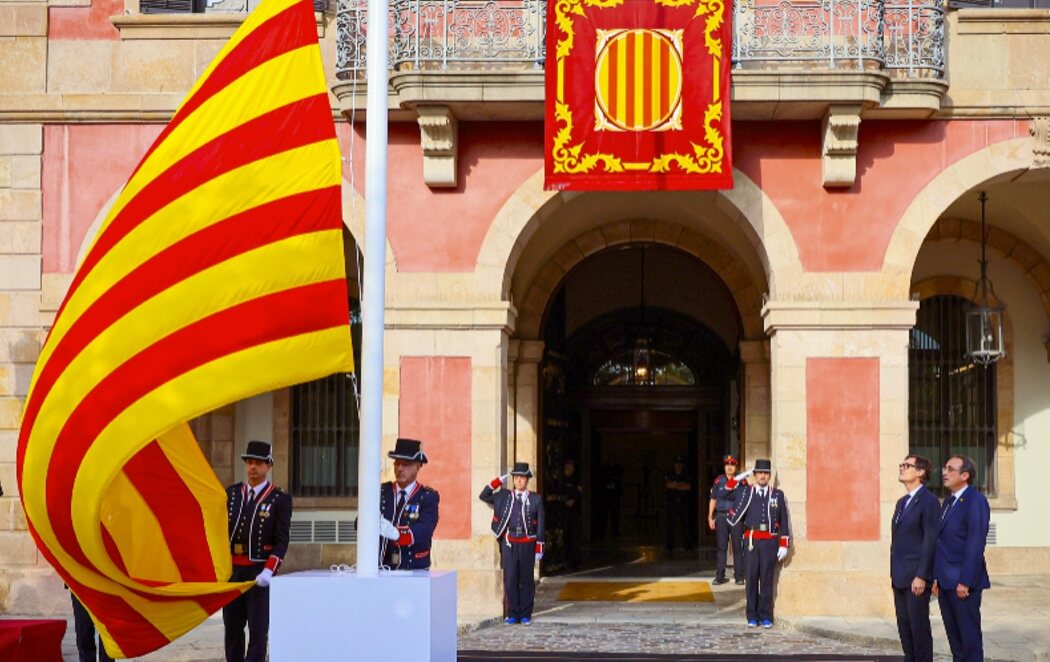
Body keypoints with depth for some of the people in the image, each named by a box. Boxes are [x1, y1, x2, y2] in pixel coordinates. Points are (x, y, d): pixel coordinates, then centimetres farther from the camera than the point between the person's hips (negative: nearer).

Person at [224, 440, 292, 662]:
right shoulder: (231, 493, 10)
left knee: (258, 630, -5)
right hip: (232, 570, 4)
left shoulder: (280, 499, -2)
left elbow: (281, 541, -7)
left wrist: (268, 571, -18)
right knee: (232, 628, 9)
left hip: (260, 572, -4)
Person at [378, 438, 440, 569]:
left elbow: (424, 530, -17)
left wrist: (395, 532, -35)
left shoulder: (428, 496, -1)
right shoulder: (381, 492, 7)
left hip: (415, 570, -2)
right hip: (382, 568, 2)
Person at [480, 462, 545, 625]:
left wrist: (539, 549, -1)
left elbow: (540, 526, 3)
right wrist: (499, 480, 1)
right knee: (510, 579, 0)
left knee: (526, 580, 4)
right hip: (509, 543, 1)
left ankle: (525, 615, 12)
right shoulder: (504, 496, 8)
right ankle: (512, 614, 8)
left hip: (527, 543, -1)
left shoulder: (536, 499, 4)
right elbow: (483, 496, 6)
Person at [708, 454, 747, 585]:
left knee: (738, 547, 1)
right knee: (721, 547, 2)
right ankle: (720, 576, 6)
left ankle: (739, 576, 7)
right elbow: (713, 500, 10)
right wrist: (710, 518, 6)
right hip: (721, 517, 1)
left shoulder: (742, 482, 3)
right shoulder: (718, 481, 7)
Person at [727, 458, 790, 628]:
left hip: (770, 541, 0)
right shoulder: (745, 492, 6)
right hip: (751, 541, 0)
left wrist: (784, 545, 1)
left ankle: (766, 616, 9)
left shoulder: (778, 495, 7)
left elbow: (784, 521, 6)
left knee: (767, 579, 1)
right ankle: (752, 616, 8)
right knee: (752, 578, 0)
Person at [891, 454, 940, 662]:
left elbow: (930, 540, -14)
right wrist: (893, 573, 14)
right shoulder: (902, 502, 17)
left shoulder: (928, 501, -9)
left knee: (919, 627, -3)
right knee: (904, 626, 10)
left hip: (916, 577, -8)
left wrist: (921, 576, -18)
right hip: (900, 578, 8)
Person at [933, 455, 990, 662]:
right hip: (945, 581, 8)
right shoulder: (948, 502, 15)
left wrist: (965, 582, -20)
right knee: (953, 632, 12)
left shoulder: (976, 501, -12)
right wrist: (936, 577, 10)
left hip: (963, 582, -8)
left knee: (969, 633, -1)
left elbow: (976, 544, -17)